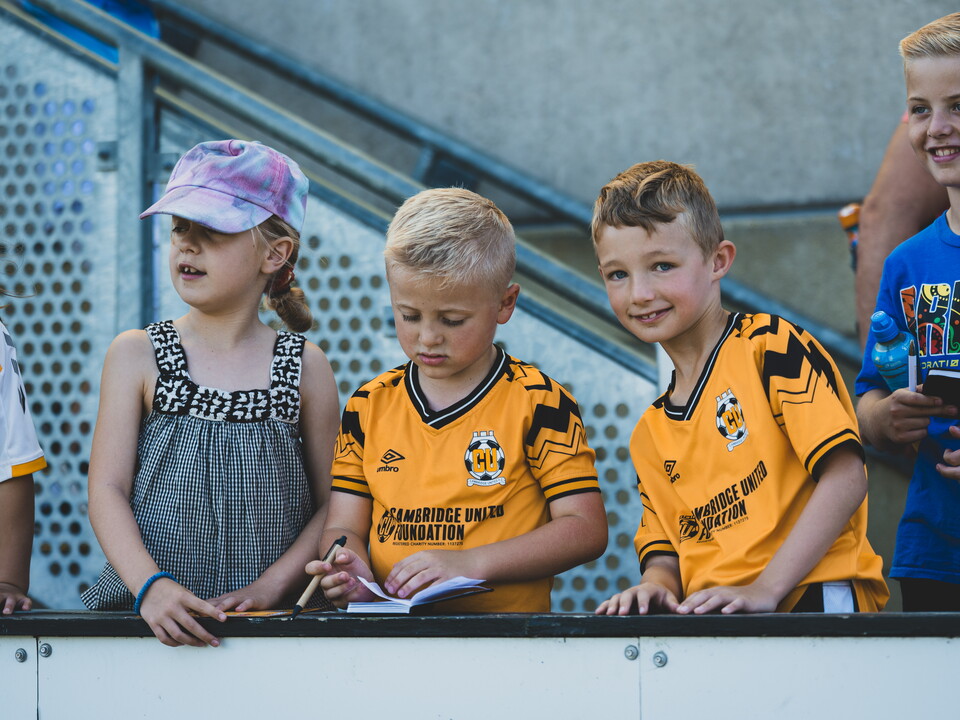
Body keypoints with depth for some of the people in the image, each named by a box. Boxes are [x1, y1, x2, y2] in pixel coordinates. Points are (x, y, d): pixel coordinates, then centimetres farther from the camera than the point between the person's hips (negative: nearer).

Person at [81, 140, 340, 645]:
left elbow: (332, 504, 8)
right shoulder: (135, 356, 6)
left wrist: (270, 586, -7)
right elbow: (108, 489, 0)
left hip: (270, 621, 0)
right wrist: (151, 585, -15)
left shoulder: (305, 367, 7)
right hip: (151, 614, 1)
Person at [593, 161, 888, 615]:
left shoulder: (770, 346, -1)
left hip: (811, 596, -6)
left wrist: (765, 589, -15)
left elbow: (846, 479, -9)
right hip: (710, 626, 6)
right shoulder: (649, 434, 20)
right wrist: (654, 588, -5)